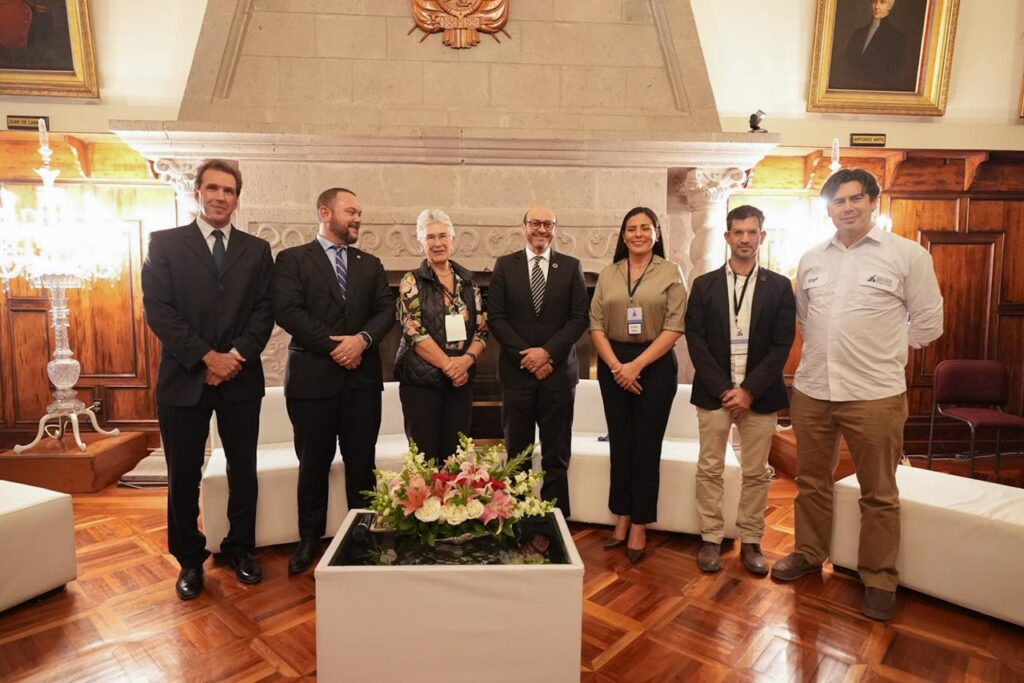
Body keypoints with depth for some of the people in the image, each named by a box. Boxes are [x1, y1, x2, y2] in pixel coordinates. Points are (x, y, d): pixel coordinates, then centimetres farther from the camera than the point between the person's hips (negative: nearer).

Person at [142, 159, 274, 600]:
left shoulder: (257, 250, 8)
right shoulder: (165, 243, 3)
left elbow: (264, 311, 2)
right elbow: (157, 309, -5)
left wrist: (238, 354, -13)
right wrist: (206, 357, -14)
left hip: (241, 378, 2)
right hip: (184, 378, -1)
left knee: (244, 472, 10)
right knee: (184, 476, 8)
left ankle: (241, 549, 28)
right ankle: (190, 560, 26)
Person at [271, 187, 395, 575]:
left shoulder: (370, 264, 14)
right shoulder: (292, 259, 2)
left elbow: (386, 310, 5)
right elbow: (286, 311, -10)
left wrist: (363, 338, -14)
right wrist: (333, 345, -14)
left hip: (362, 376, 3)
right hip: (313, 376, -3)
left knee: (362, 461, 8)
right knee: (314, 463, 9)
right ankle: (310, 538, 26)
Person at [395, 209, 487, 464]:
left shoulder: (468, 281, 9)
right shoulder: (412, 281, -2)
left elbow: (482, 329, 5)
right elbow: (414, 331, -11)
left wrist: (467, 359, -13)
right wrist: (448, 364, -16)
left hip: (461, 381, 4)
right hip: (421, 379, -3)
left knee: (454, 456, 7)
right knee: (424, 457, 1)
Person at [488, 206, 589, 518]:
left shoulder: (571, 267, 7)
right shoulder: (505, 265, 6)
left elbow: (579, 317, 0)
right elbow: (496, 317, 0)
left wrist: (548, 352, -11)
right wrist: (527, 356, -9)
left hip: (558, 372, 0)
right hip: (517, 371, 0)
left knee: (557, 458, 5)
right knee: (516, 455, 7)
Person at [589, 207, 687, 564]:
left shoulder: (670, 273, 0)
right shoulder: (608, 274, 8)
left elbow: (674, 327, -7)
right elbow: (596, 325, 3)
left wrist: (637, 365, -13)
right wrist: (615, 366, -9)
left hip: (655, 365, -2)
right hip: (613, 366, 3)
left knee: (646, 446, 3)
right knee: (620, 444, 8)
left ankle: (639, 526, 15)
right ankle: (622, 518, 22)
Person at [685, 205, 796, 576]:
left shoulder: (779, 286, 4)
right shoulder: (704, 285, 5)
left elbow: (782, 344, -2)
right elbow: (695, 340, -1)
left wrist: (749, 390, -11)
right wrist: (723, 389, -9)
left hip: (759, 394, 0)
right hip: (713, 391, 0)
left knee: (756, 473, 8)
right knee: (710, 469, 5)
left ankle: (751, 541, 22)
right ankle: (711, 538, 18)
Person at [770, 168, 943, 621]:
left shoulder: (907, 254, -4)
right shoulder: (811, 260, 8)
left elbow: (928, 323, 1)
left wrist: (880, 353, 6)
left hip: (874, 394, -4)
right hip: (811, 390, 4)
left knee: (879, 494, 9)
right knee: (811, 481, 16)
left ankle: (879, 579, 25)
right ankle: (809, 554, 34)